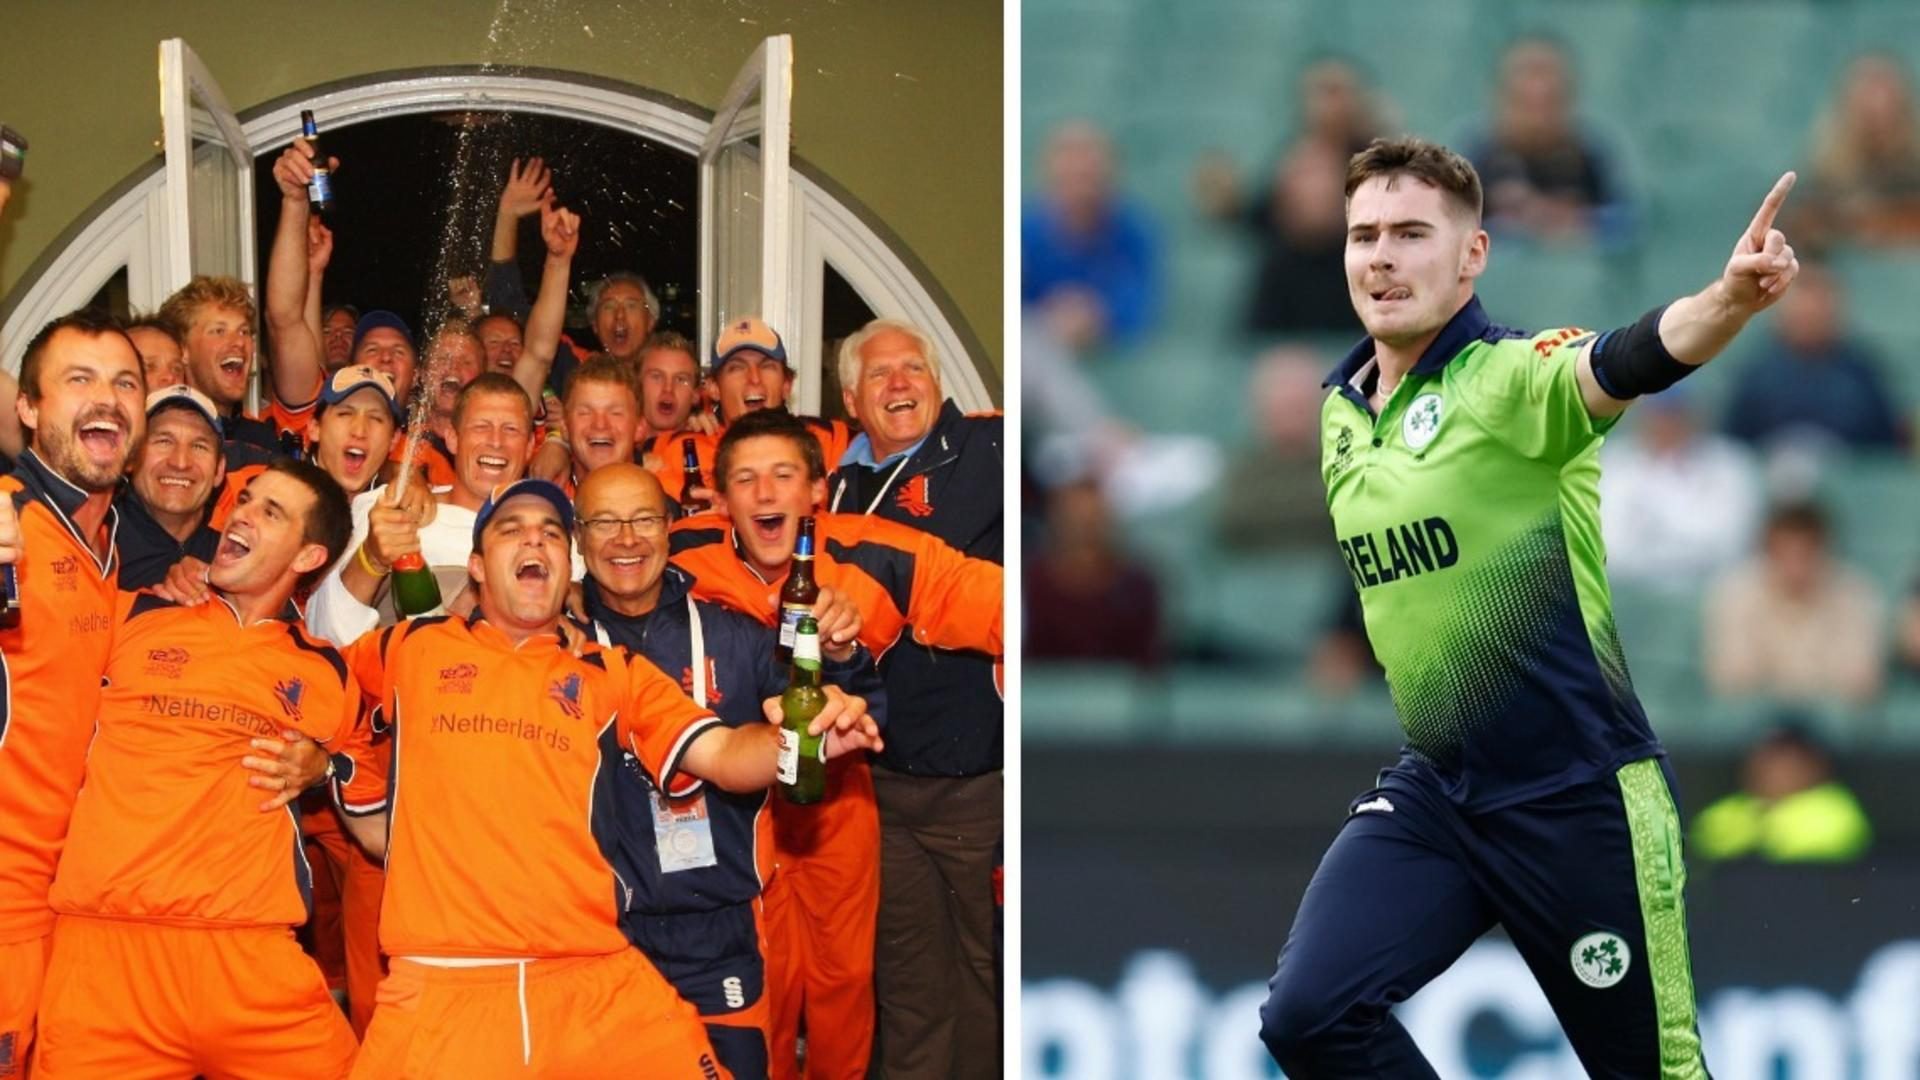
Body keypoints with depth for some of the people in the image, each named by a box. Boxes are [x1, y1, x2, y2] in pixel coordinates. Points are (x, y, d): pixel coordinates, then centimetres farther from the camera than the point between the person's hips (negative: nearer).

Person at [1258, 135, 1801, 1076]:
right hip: (1433, 789, 6)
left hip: (1579, 794, -6)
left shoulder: (1510, 376, -14)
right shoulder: (1340, 409, 7)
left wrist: (1730, 299, -56)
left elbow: (1626, 362, -36)